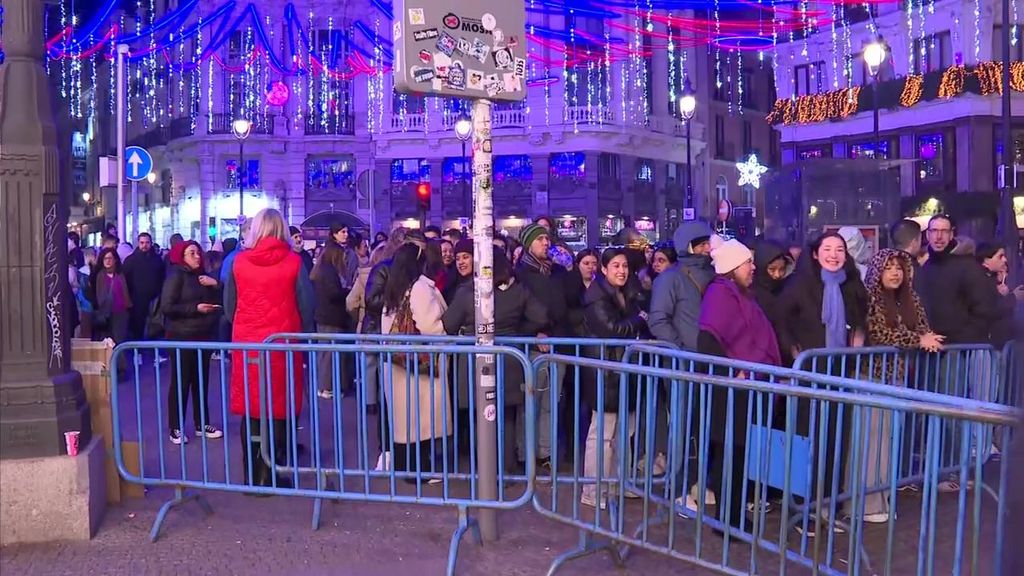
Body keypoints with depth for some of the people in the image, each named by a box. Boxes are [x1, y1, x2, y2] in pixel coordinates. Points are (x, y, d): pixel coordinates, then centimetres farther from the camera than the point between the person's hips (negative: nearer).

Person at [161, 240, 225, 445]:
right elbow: (167, 307, -18)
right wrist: (195, 308, -20)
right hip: (182, 337, -6)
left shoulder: (203, 276, 11)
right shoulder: (176, 275, -8)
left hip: (203, 336, 6)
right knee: (180, 382, -1)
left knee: (201, 381, 10)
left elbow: (220, 302, 10)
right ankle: (176, 428, 7)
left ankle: (202, 424, 18)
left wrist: (216, 285, -6)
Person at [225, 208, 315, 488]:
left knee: (250, 409, 10)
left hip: (246, 344, 2)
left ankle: (252, 475, 17)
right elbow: (306, 305, -5)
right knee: (278, 409, 5)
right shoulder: (293, 261, -6)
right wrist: (304, 334, 9)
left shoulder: (239, 262, 1)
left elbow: (229, 305, 8)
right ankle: (272, 475, 8)